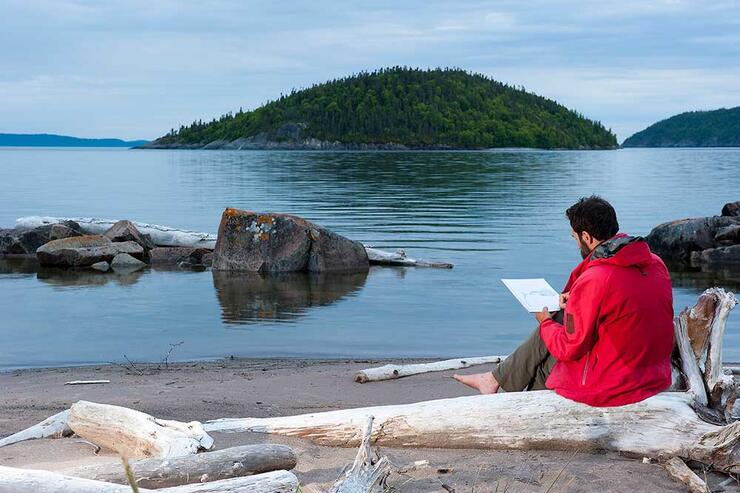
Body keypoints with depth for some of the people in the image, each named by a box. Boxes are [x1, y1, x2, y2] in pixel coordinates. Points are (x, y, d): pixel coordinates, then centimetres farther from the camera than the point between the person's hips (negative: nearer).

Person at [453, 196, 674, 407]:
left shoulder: (592, 281, -24)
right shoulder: (656, 263, 1)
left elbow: (569, 349, -15)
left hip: (610, 386, -8)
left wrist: (546, 323, 5)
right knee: (560, 321, 18)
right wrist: (579, 302, 13)